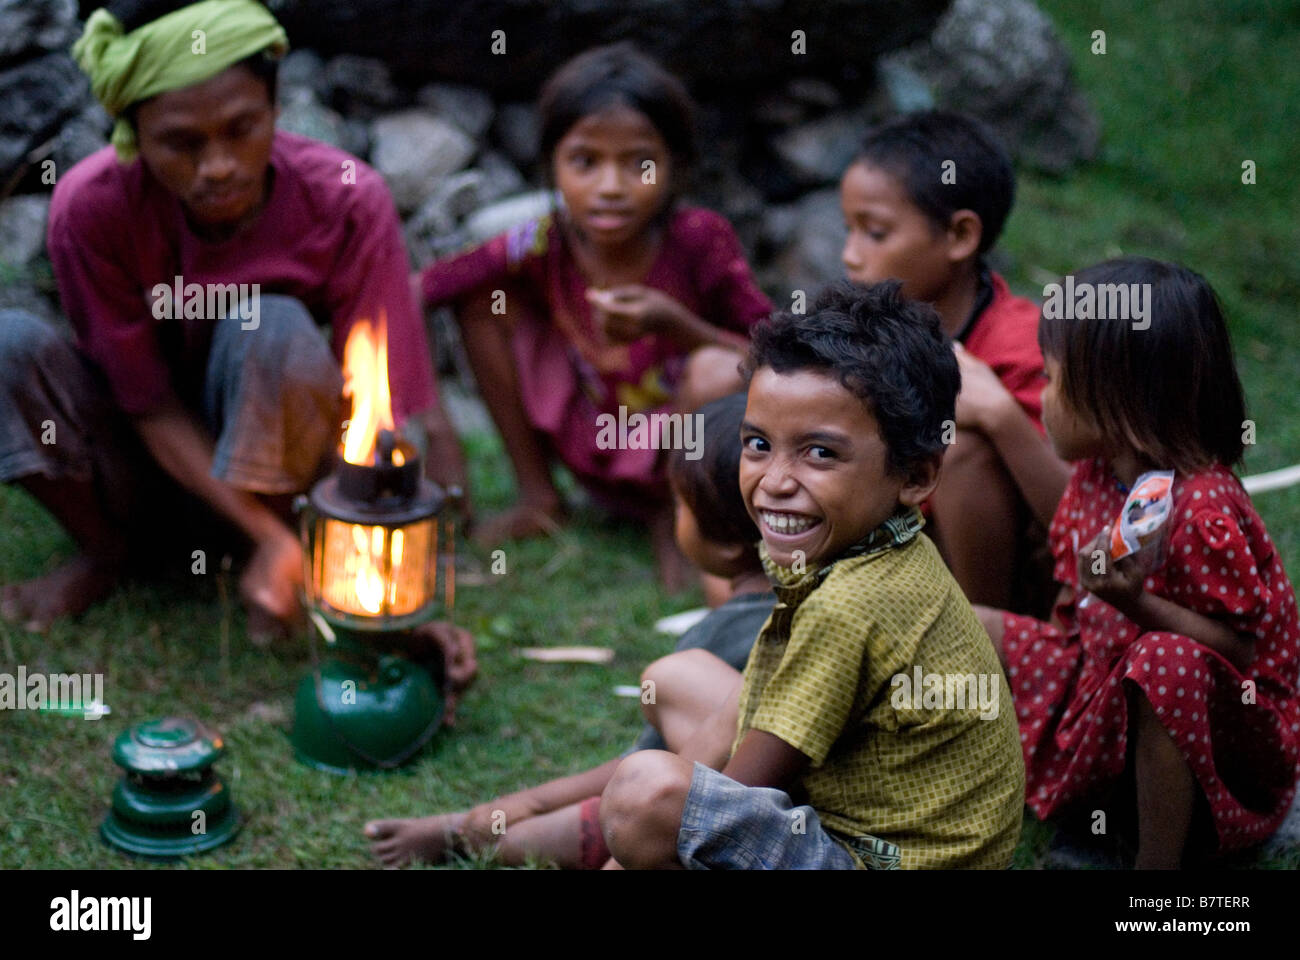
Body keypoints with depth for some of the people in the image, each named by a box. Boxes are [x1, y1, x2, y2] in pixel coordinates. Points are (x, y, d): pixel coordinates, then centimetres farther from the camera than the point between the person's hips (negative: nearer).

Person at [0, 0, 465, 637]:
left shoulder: (344, 200, -23)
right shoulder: (90, 207, -23)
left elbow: (386, 408, -24)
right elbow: (150, 402, -18)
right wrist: (273, 537, -31)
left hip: (273, 468, -1)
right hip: (156, 460, 1)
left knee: (275, 328, -32)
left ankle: (269, 586, -11)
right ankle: (104, 549, 1)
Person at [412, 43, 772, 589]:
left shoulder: (700, 242, -21)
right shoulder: (543, 248, -16)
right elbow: (407, 295, -14)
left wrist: (676, 327, -34)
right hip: (590, 454, 3)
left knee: (720, 370, -35)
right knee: (484, 292, -8)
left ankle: (673, 521, -3)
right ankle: (538, 498, 6)